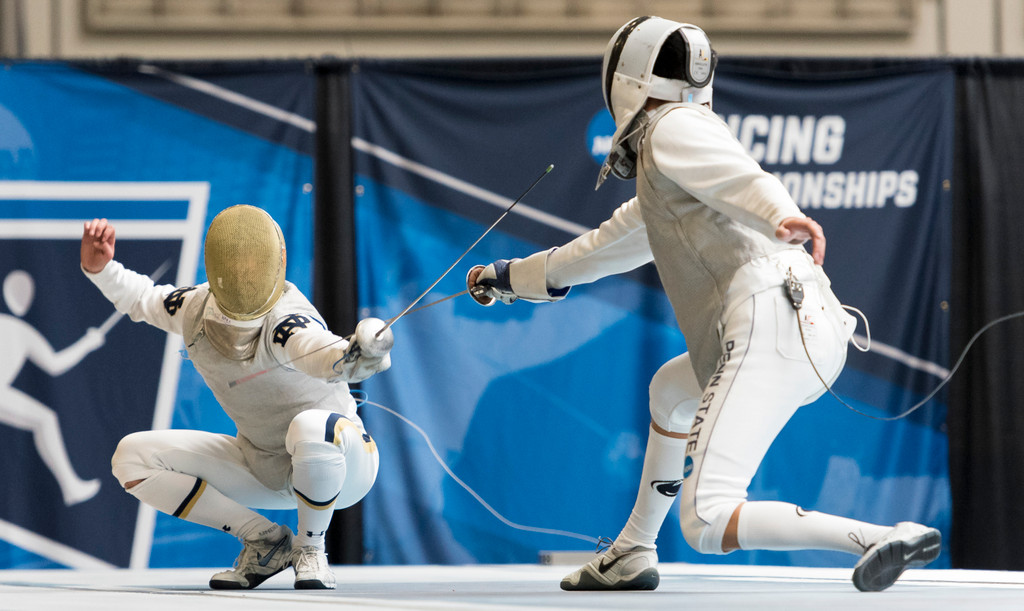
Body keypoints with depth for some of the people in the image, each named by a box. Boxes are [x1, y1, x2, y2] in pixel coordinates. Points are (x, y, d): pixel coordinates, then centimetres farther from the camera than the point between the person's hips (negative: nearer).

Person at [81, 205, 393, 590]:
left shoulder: (286, 321, -30)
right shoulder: (195, 309, -9)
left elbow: (329, 357, -52)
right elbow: (140, 297, 13)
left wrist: (361, 355, -74)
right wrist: (98, 267, -4)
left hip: (340, 465, -6)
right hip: (262, 468, 7)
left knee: (310, 427, -42)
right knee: (131, 458, -6)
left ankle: (309, 547, -12)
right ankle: (265, 541, 3)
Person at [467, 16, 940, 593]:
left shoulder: (671, 129, 4)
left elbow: (746, 178, -17)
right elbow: (618, 241, 48)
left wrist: (785, 217, -40)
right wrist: (516, 275, 59)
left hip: (769, 325, -10)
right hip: (814, 330, 10)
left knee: (705, 523, -15)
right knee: (670, 393, 36)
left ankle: (886, 540, -28)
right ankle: (631, 555, 42)